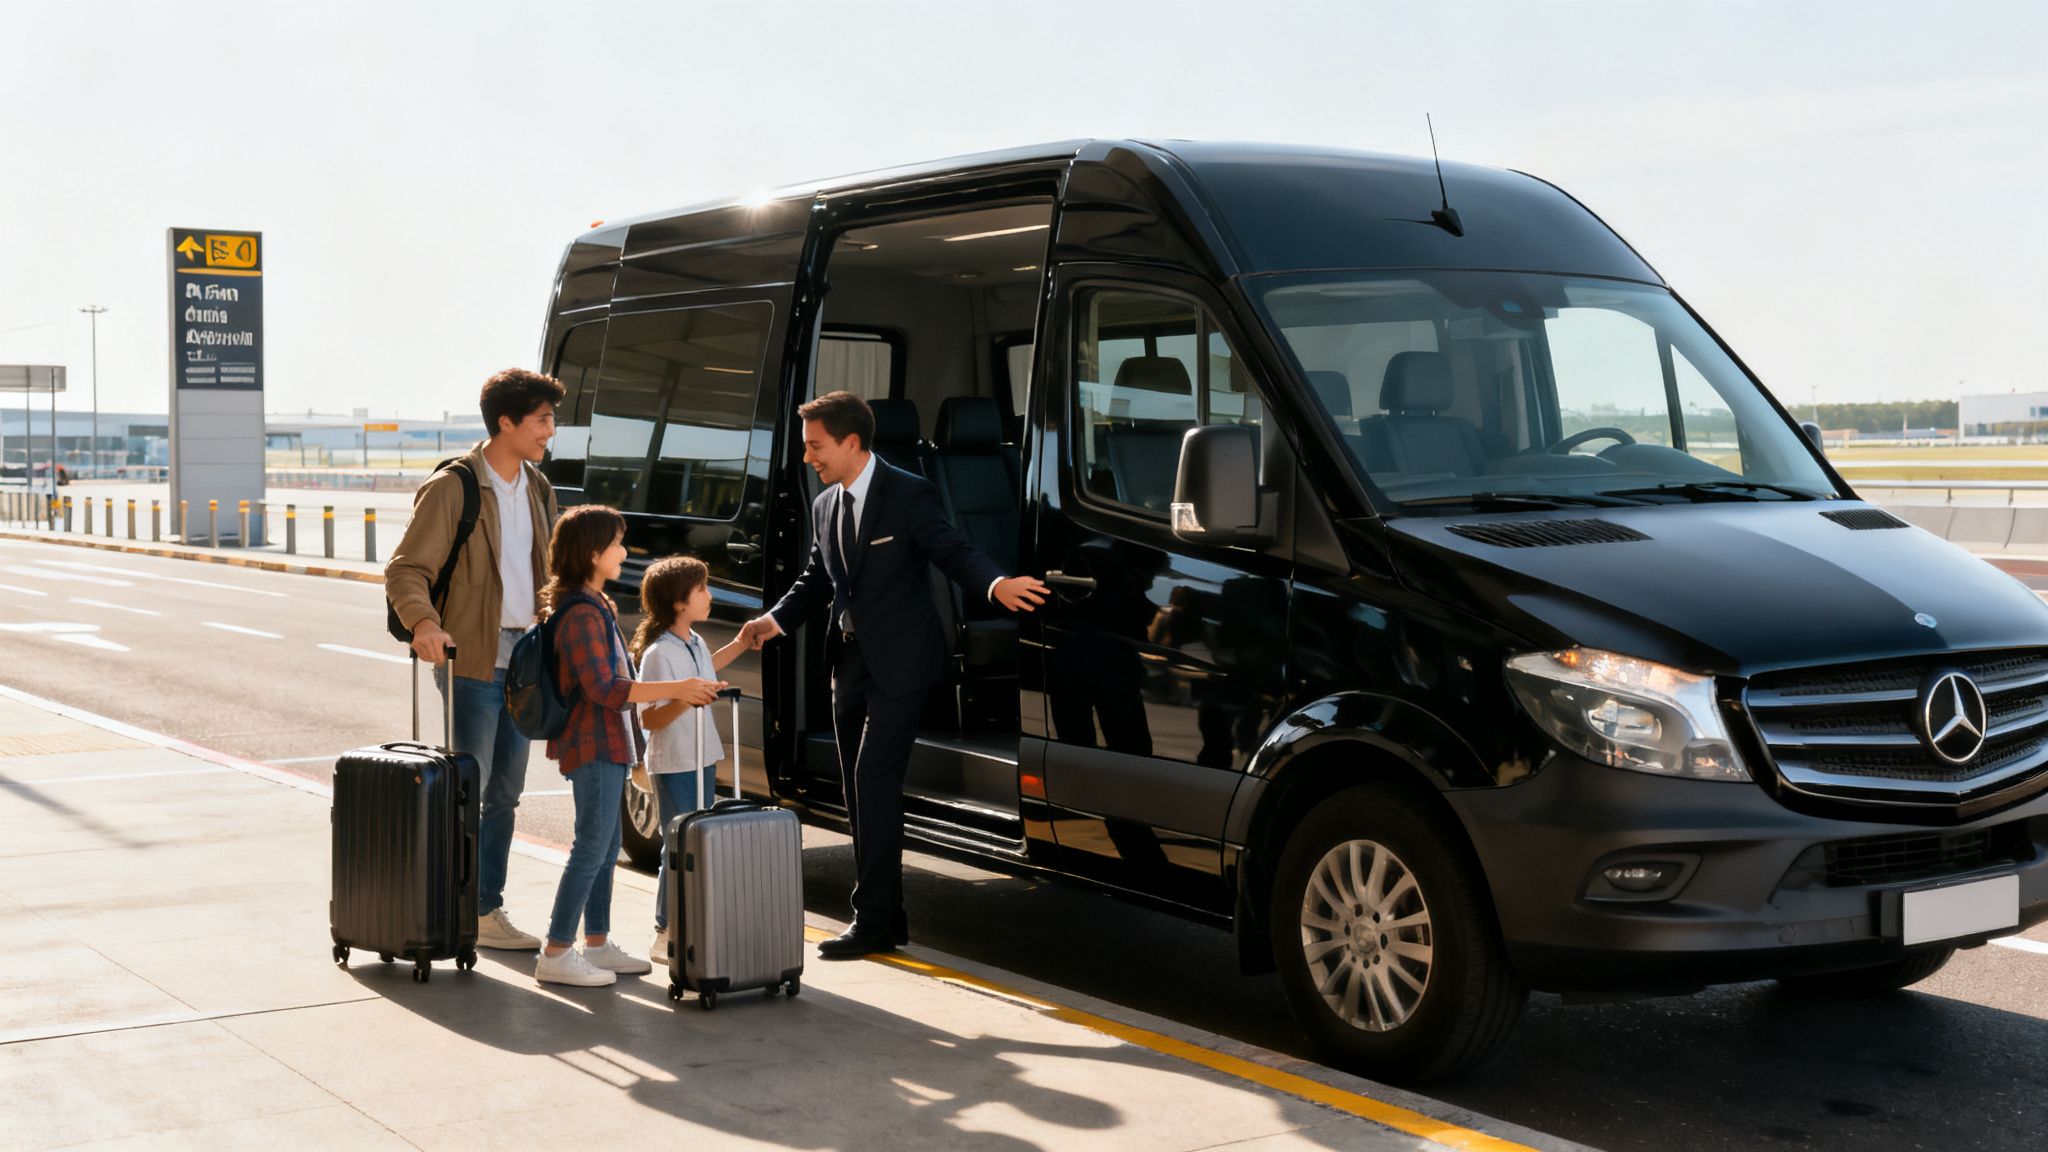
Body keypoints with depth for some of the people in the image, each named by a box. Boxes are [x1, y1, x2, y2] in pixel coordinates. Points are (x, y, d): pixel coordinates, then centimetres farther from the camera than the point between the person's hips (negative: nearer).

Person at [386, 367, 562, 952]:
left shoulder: (537, 488, 12)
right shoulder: (453, 488, -11)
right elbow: (405, 570, -13)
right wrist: (422, 622, -30)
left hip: (523, 661, 7)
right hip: (471, 661, -7)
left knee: (504, 794, 11)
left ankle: (487, 911, 20)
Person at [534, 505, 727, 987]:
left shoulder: (596, 606, 16)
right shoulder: (582, 613, -18)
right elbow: (603, 688, -24)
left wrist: (680, 692, 20)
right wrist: (674, 689, -23)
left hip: (606, 745, 11)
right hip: (594, 747, -11)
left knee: (605, 847, 15)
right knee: (592, 848, -8)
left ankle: (597, 944, 23)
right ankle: (555, 955, -4)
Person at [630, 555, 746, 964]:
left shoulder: (695, 642, 6)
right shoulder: (659, 654, -20)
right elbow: (649, 720, -22)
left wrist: (740, 645, 29)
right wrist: (685, 700, -36)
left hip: (702, 759, 9)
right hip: (672, 765, -9)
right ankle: (665, 937, 5)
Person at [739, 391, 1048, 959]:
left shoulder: (908, 494, -9)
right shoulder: (825, 506, 12)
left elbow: (953, 551, -14)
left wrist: (996, 585, -33)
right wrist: (774, 621, 1)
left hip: (898, 666, -8)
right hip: (850, 664, 8)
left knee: (874, 786, -12)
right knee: (862, 794, 9)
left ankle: (873, 920, -7)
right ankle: (885, 918, 17)